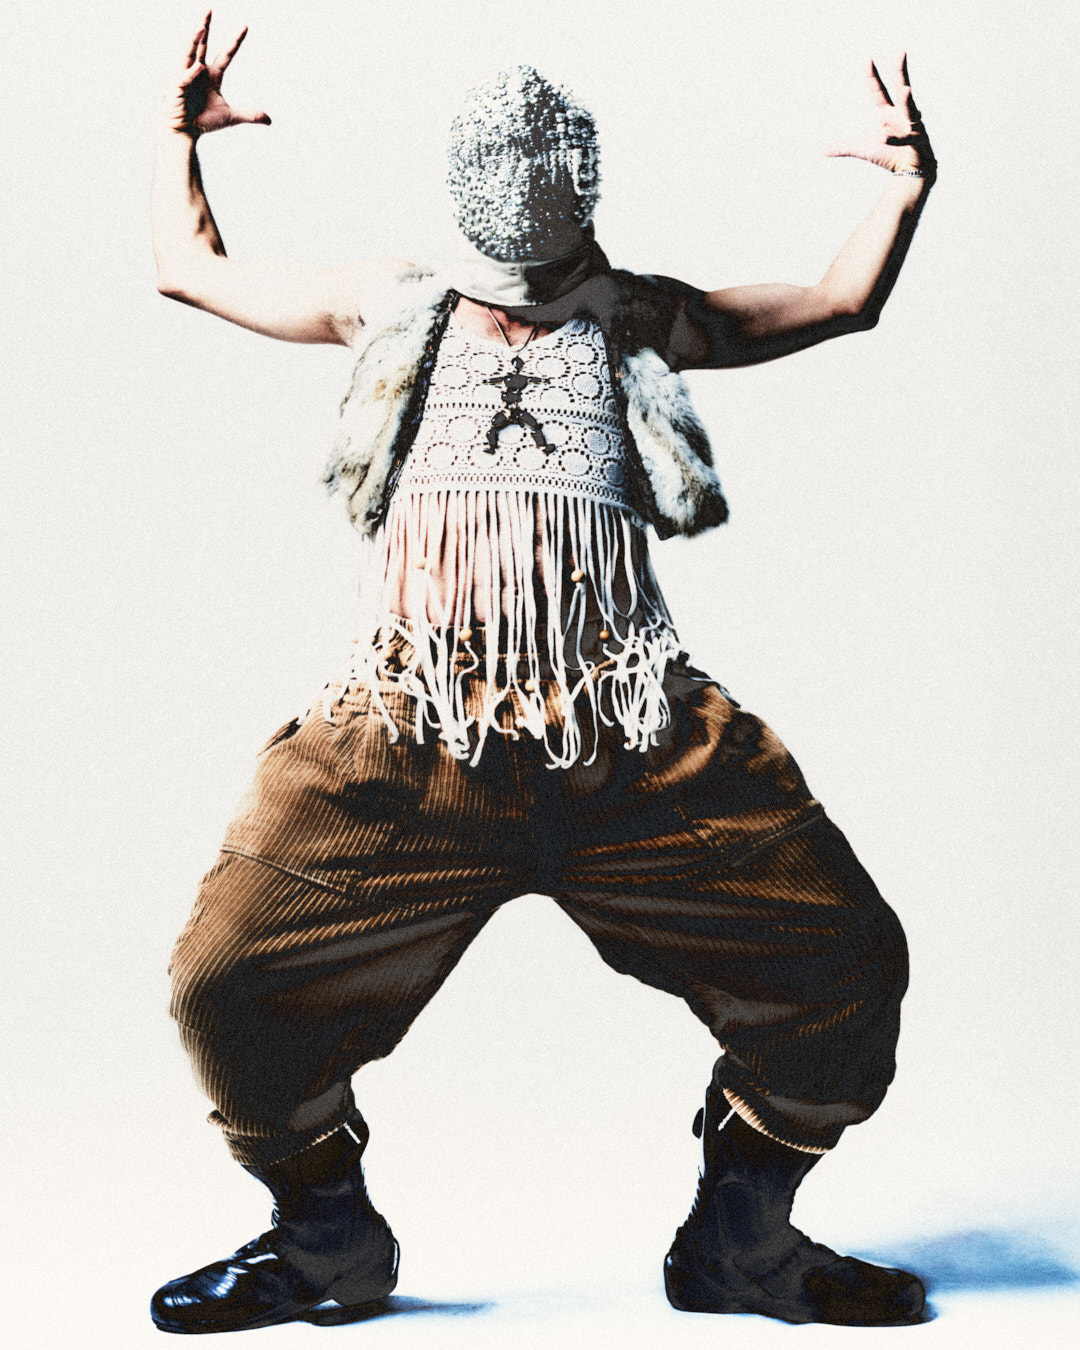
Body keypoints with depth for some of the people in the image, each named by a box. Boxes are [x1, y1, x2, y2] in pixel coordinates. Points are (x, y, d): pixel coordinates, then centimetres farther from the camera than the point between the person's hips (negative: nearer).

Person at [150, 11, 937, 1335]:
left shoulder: (635, 319, 21)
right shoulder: (392, 303, 21)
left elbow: (839, 300, 29)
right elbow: (191, 268, 34)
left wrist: (907, 188, 18)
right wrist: (177, 137, 33)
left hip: (636, 743, 1)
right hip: (410, 736, 0)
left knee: (844, 959, -6)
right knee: (233, 981, -13)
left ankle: (737, 1238, 18)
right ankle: (327, 1238, 16)